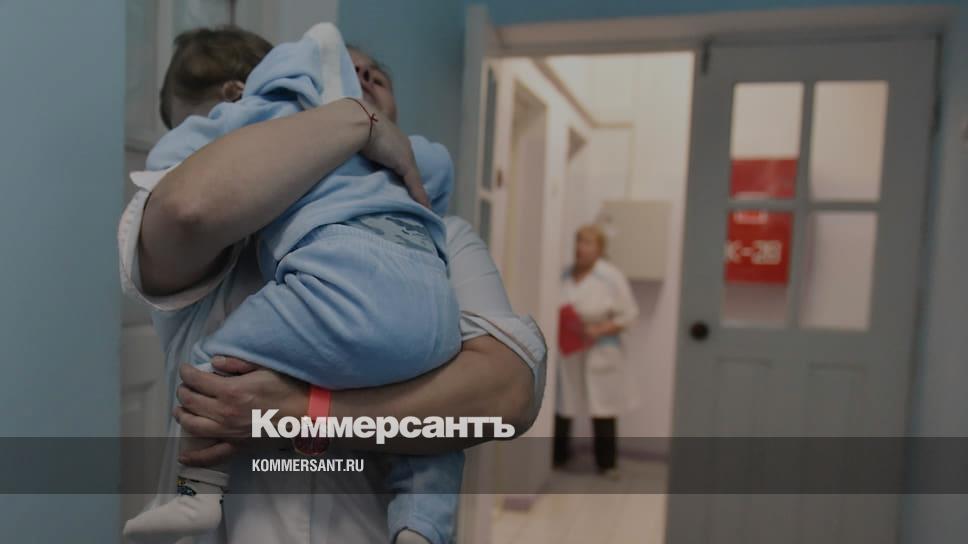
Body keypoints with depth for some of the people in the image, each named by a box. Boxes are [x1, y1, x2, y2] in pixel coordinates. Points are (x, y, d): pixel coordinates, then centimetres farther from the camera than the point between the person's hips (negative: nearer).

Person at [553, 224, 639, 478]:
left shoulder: (612, 277, -8)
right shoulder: (564, 275, 4)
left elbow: (628, 314, -8)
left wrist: (599, 331, -18)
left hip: (599, 354, -3)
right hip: (565, 351, 4)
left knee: (603, 409, 4)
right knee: (561, 405, 10)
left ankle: (606, 463, 20)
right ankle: (558, 456, 27)